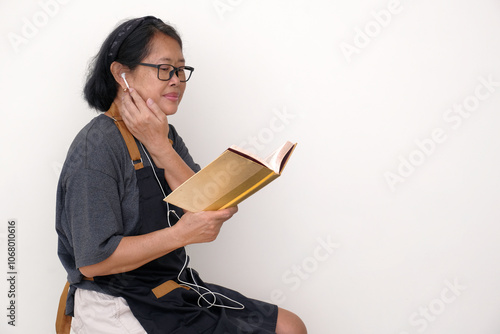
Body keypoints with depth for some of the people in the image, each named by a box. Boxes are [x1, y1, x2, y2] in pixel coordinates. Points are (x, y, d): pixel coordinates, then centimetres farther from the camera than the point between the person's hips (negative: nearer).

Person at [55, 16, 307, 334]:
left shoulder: (167, 135, 8)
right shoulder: (97, 146, -17)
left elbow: (217, 212, -7)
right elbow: (93, 261, -21)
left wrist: (159, 146, -17)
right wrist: (181, 234, -27)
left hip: (177, 287, 8)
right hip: (120, 306, -8)